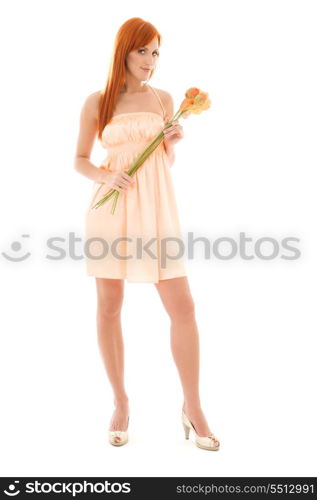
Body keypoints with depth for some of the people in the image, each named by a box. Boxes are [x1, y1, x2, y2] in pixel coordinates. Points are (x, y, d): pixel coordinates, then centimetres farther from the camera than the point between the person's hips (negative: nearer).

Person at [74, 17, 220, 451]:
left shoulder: (164, 99, 10)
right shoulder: (96, 103, 5)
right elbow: (80, 160, 9)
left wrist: (173, 143, -5)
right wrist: (105, 176, -11)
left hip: (156, 209, 1)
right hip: (111, 209, -1)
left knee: (183, 308, -4)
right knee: (109, 308, 5)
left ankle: (192, 407, 13)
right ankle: (121, 402, 23)